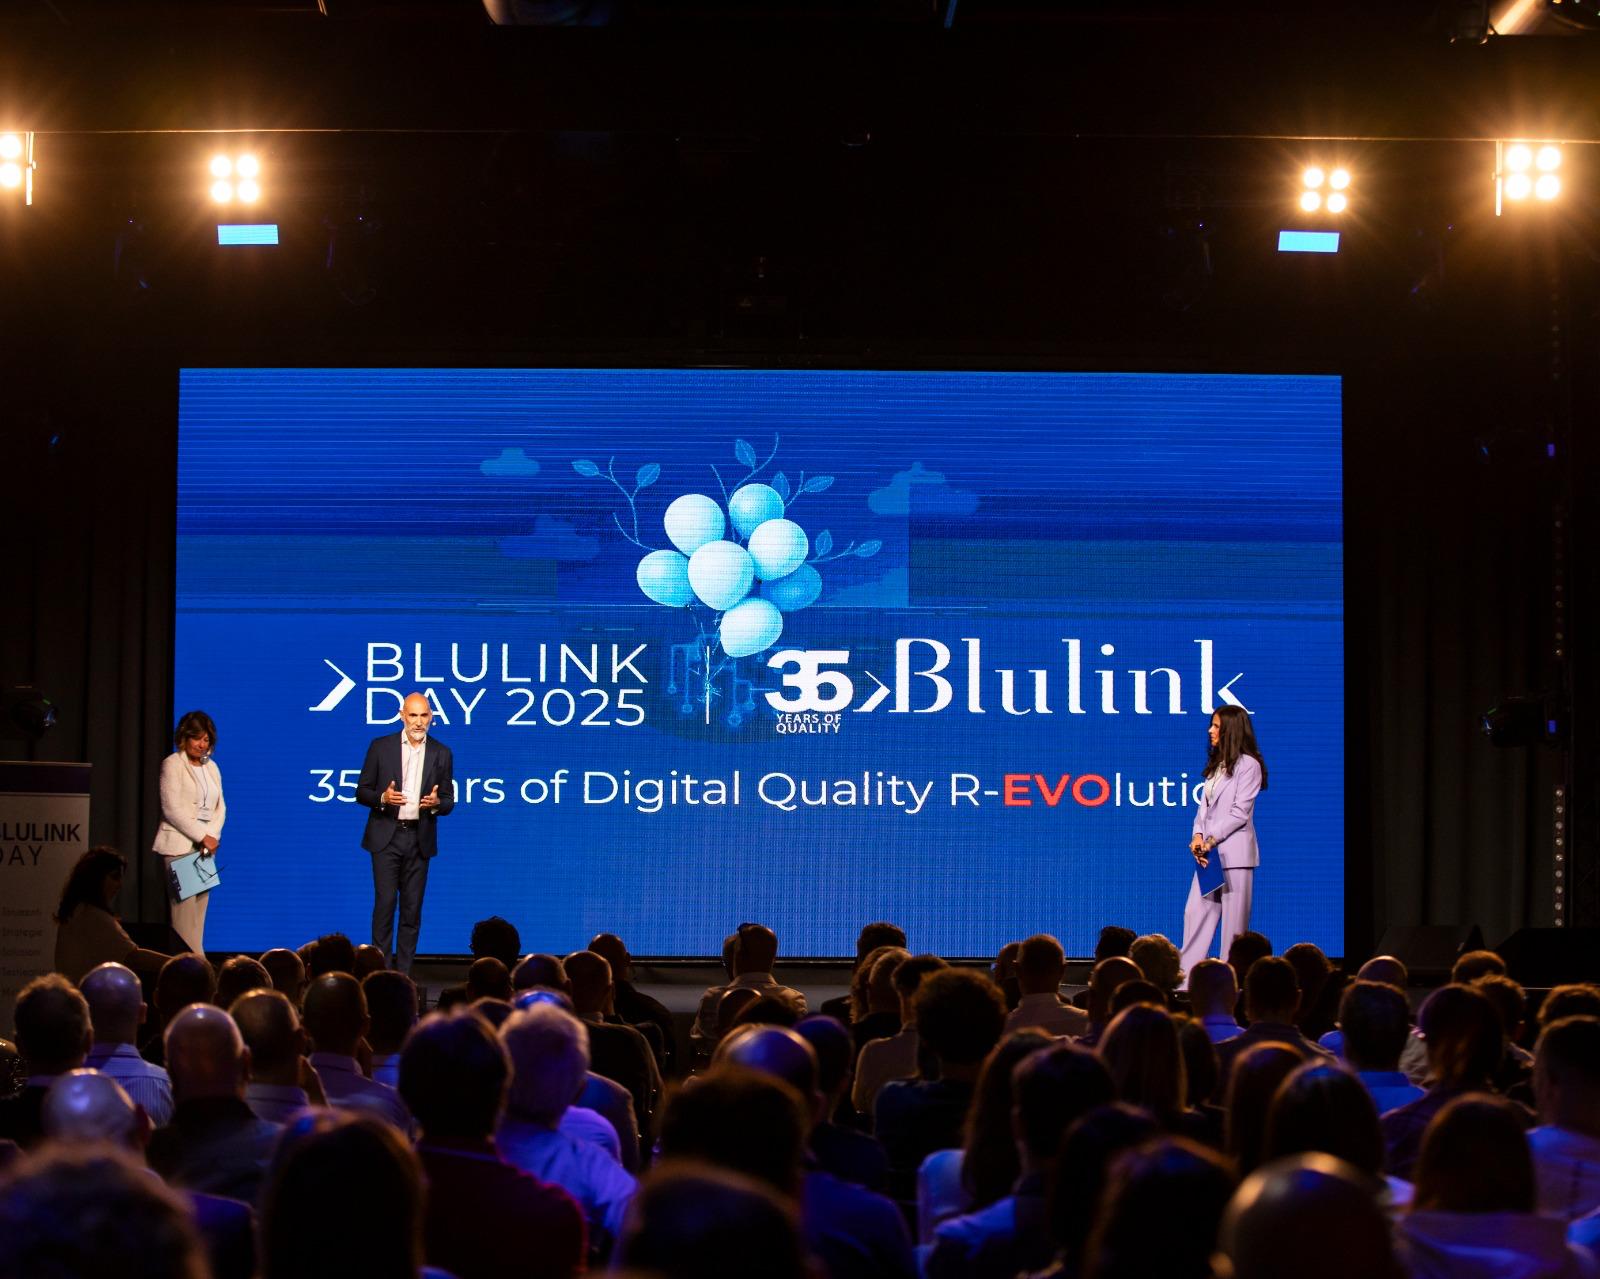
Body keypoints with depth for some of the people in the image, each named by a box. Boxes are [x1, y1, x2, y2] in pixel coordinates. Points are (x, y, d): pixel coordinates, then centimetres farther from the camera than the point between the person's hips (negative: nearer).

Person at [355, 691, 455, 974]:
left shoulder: (441, 754, 6)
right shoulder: (381, 747, 2)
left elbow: (449, 801, 9)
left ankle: (404, 972, 7)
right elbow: (362, 792, 3)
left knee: (412, 908, 3)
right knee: (385, 902, -7)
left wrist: (437, 803, -14)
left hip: (419, 840, 2)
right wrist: (383, 798, -18)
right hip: (386, 837, -2)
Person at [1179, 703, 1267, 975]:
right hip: (1209, 851, 8)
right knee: (1195, 912, 4)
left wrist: (1212, 840, -13)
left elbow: (1240, 812, -12)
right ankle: (1185, 977, 5)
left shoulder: (1247, 765, -7)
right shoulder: (1217, 764, 17)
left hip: (1234, 851, -8)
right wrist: (1198, 836, -1)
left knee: (1234, 920, -2)